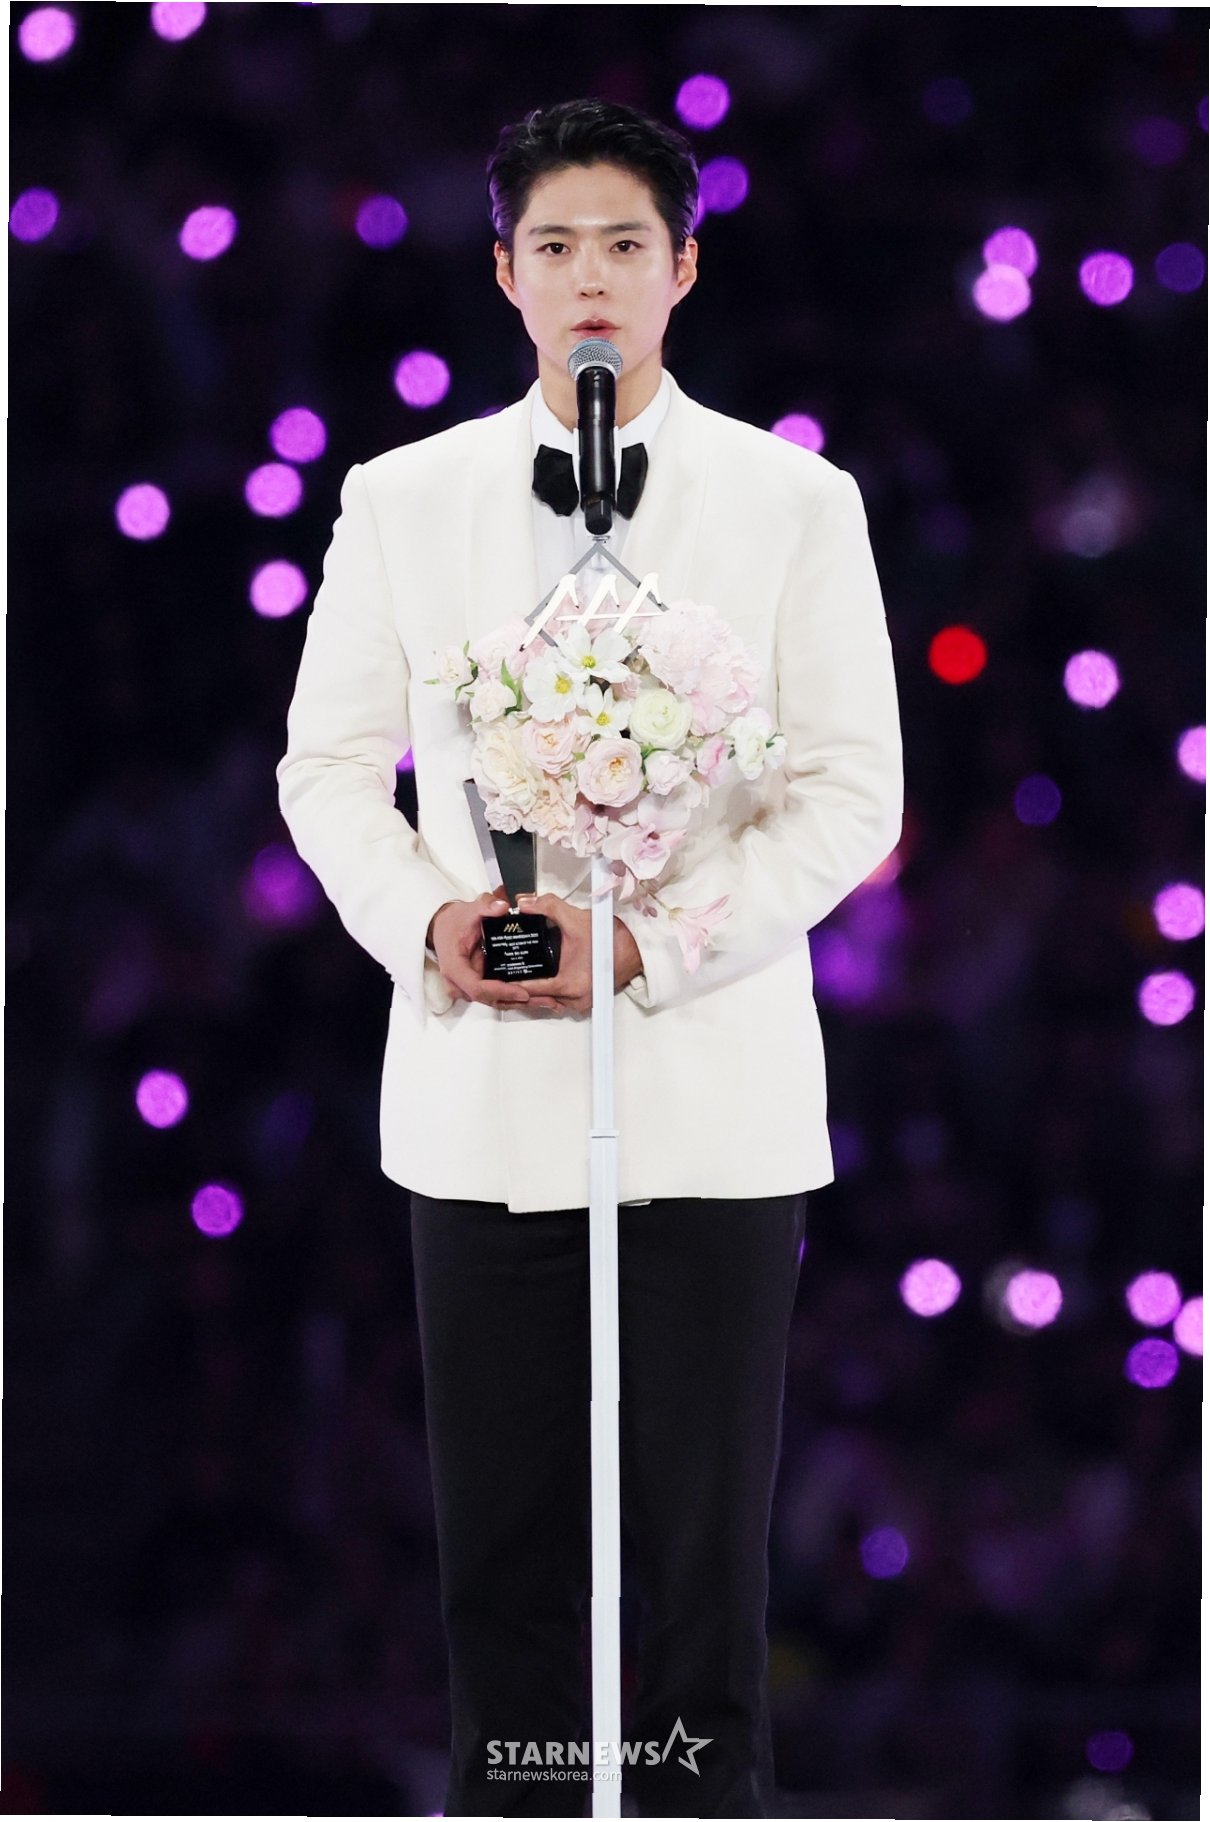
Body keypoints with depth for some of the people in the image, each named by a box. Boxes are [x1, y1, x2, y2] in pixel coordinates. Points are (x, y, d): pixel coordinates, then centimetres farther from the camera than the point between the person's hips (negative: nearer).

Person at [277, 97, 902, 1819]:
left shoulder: (795, 503, 2)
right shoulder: (403, 500, 7)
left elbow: (853, 795, -2)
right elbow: (328, 764, 10)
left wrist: (650, 942, -14)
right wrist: (425, 920, -9)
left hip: (710, 1083, -2)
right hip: (480, 1085, 2)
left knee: (705, 1541, -1)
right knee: (503, 1546, 4)